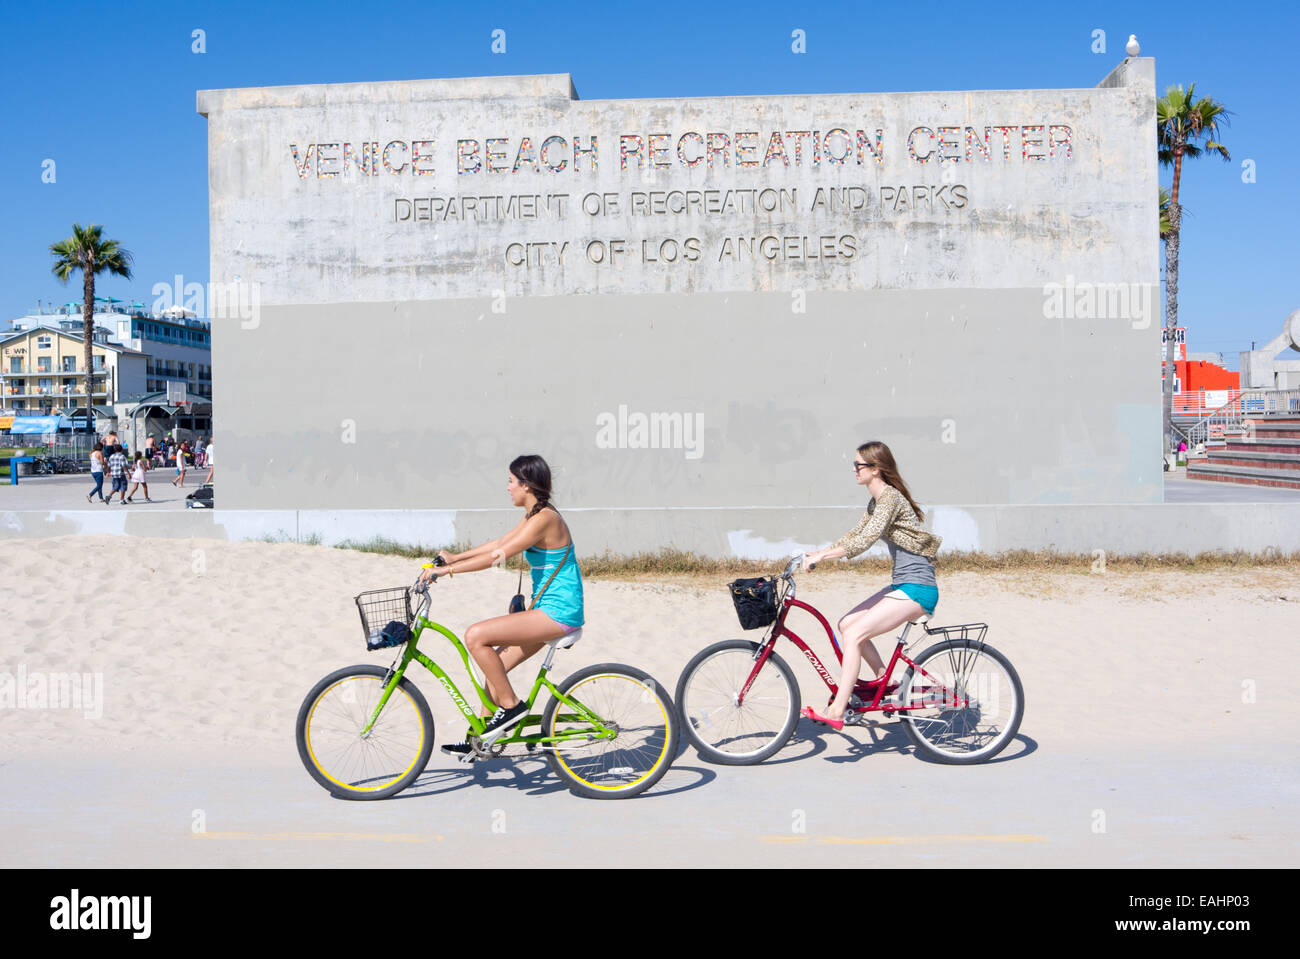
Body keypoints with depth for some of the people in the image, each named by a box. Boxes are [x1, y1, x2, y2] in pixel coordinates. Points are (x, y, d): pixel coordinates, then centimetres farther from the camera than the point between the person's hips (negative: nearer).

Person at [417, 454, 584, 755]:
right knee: (496, 667, 13)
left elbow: (498, 556, -22)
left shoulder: (544, 519, -18)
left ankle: (511, 705, -4)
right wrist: (455, 557, 19)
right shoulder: (534, 515, 13)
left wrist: (447, 570, -18)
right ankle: (477, 740, 22)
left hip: (558, 613, -10)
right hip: (550, 610, 10)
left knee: (476, 636, -16)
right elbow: (499, 543, 23)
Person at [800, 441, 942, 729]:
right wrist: (816, 553, 13)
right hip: (903, 585, 10)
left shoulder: (889, 497, -17)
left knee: (854, 634, -16)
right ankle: (882, 678, 17)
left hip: (916, 589, -10)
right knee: (846, 624, 4)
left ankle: (836, 711, -14)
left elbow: (863, 542, -26)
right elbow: (855, 534, 22)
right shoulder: (877, 501, 14)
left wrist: (821, 555, -22)